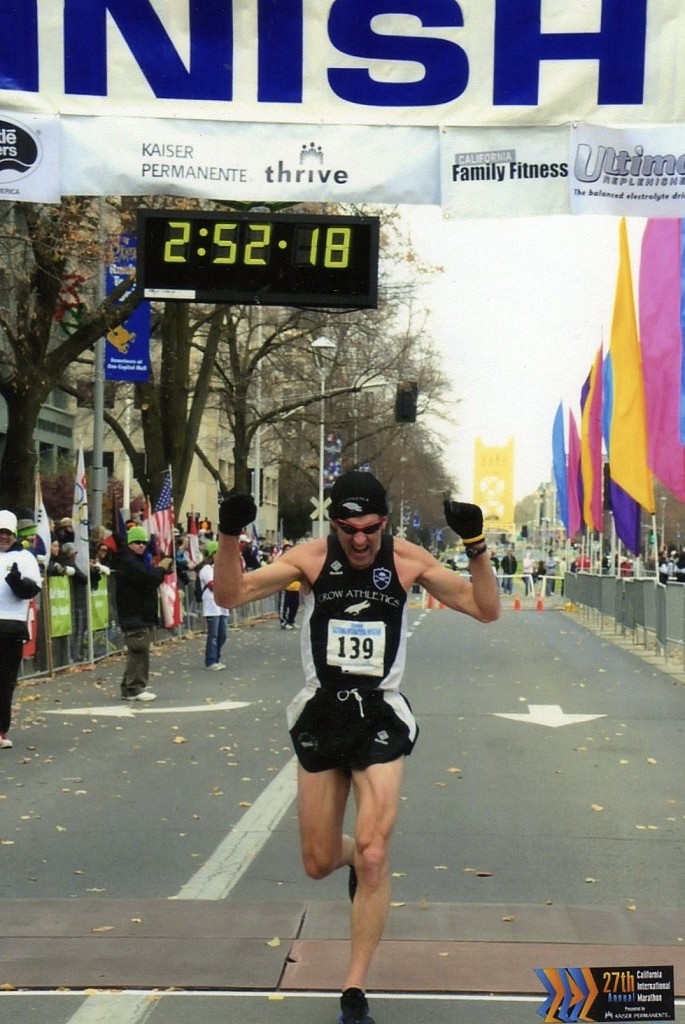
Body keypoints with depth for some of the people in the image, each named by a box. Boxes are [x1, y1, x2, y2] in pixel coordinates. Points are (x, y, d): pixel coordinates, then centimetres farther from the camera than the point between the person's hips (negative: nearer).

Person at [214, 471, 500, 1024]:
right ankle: (357, 859, 48)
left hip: (380, 718, -2)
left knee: (373, 855, -12)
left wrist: (477, 547, -19)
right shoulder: (311, 557, -4)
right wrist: (230, 537, -22)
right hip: (320, 714, 2)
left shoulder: (408, 560, -5)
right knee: (319, 864, 9)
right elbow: (230, 595, -7)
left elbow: (487, 609, -5)